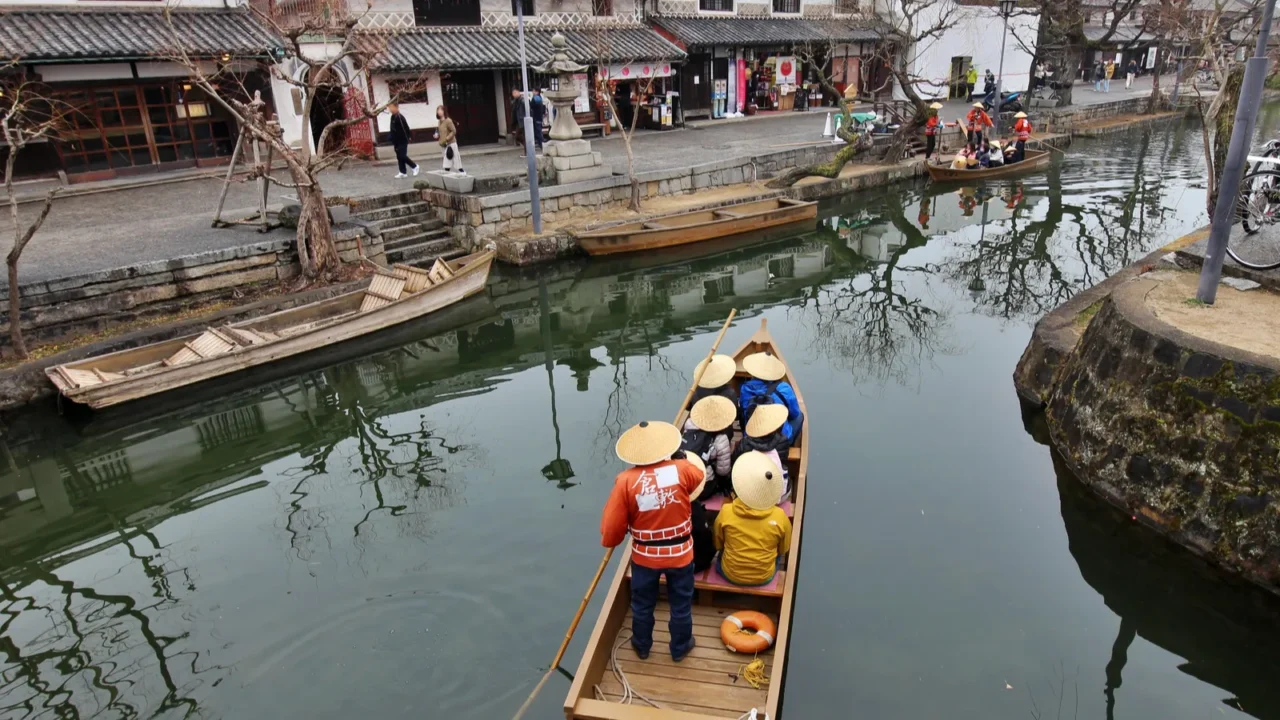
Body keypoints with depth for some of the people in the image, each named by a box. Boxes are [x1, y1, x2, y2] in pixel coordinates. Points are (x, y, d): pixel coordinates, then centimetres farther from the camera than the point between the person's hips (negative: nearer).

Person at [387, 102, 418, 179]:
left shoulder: (400, 117, -16)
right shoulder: (393, 117, 11)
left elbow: (406, 129, -17)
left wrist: (407, 138, -13)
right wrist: (393, 141, 15)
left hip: (403, 141, -8)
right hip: (397, 141, 8)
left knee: (402, 156, -9)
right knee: (399, 157, 7)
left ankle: (415, 166, 10)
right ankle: (402, 172, 11)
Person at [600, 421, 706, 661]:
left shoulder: (626, 480, -22)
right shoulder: (682, 469, -18)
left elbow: (612, 525, -15)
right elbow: (701, 476, 9)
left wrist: (610, 541, 7)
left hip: (644, 556, 0)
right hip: (680, 553, 1)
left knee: (642, 605, 24)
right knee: (681, 605, 23)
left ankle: (642, 646, 46)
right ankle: (680, 648, 44)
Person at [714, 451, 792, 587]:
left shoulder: (726, 512, -22)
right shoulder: (780, 516, -22)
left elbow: (718, 545, -2)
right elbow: (783, 550, -3)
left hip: (730, 574, 0)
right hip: (765, 577, 0)